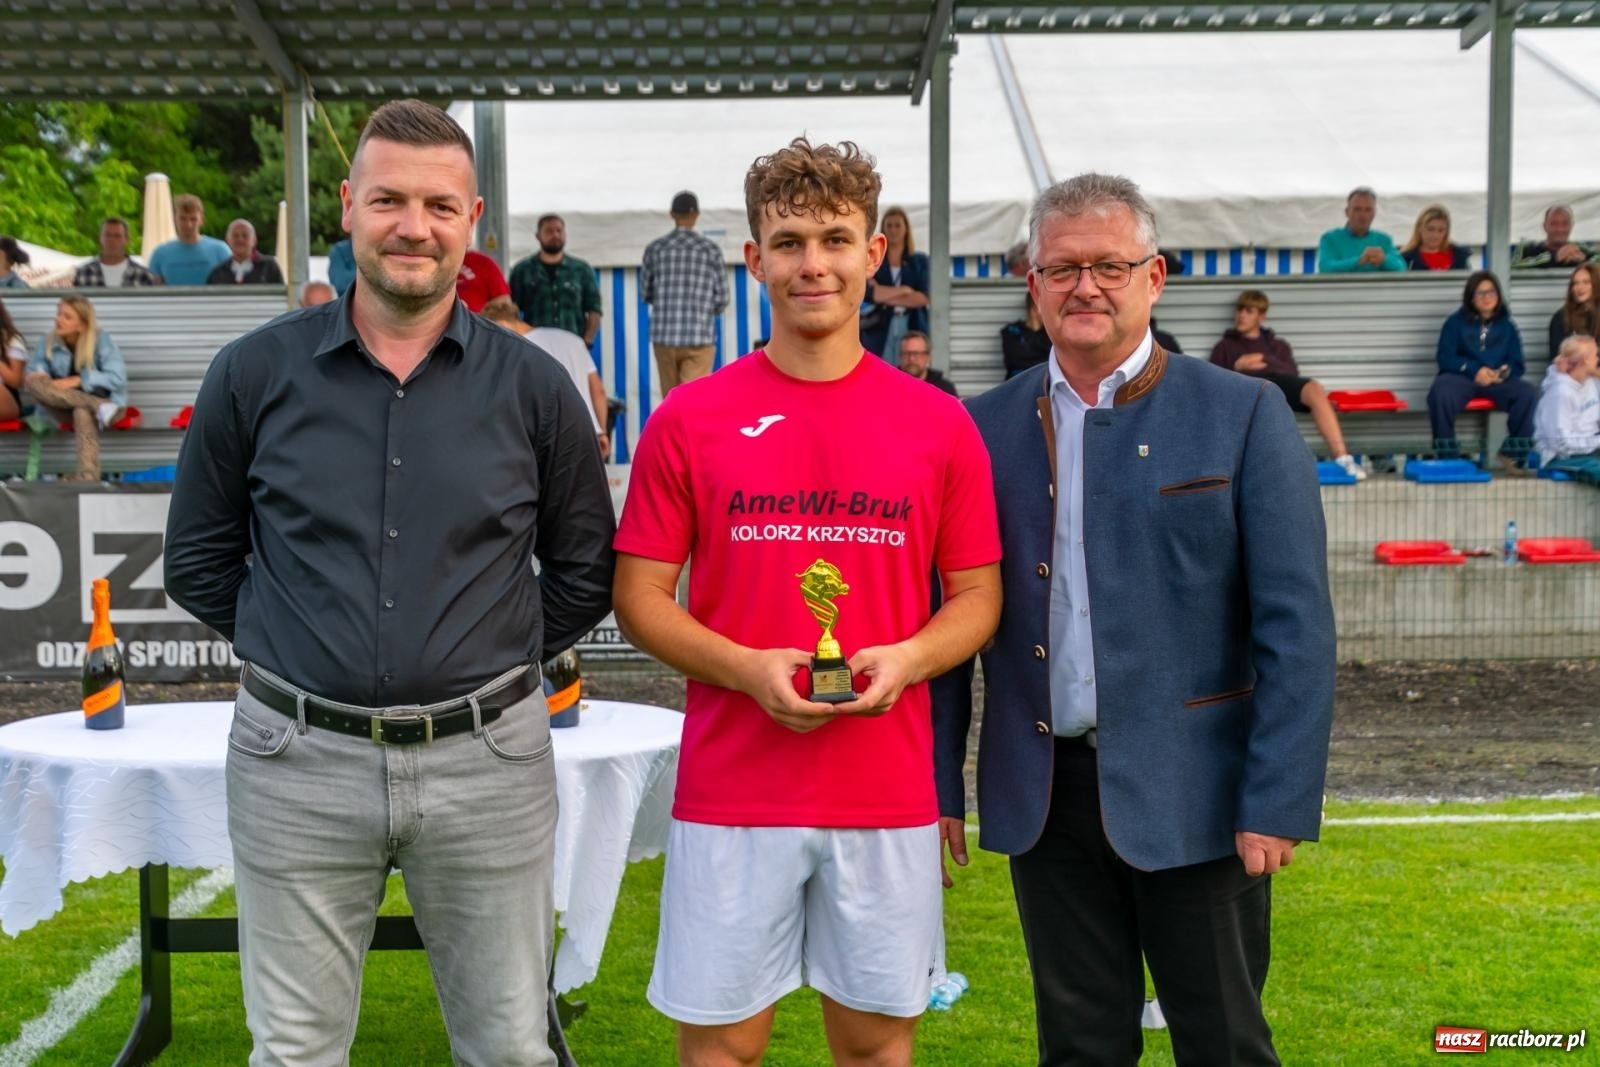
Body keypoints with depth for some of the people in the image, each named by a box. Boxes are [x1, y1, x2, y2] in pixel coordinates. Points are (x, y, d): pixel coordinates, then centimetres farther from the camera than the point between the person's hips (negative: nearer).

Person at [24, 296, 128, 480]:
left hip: (103, 399, -4)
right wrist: (35, 375, -18)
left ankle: (87, 479, -51)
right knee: (34, 382, -25)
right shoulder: (48, 342, 3)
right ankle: (100, 406, -35)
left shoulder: (101, 339, -7)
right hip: (64, 409, 4)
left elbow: (117, 379, -13)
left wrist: (78, 380, -20)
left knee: (83, 412, -40)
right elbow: (33, 371, 7)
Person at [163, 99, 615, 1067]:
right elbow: (198, 560, 10)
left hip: (486, 761, 0)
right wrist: (298, 645, 3)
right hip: (300, 760, 0)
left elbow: (585, 570, 11)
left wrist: (494, 659, 3)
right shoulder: (257, 374, 0)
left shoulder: (532, 388, 1)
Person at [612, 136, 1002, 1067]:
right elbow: (641, 597, 2)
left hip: (889, 789, 1)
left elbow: (977, 597, 8)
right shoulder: (688, 420, 0)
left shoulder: (940, 424, 3)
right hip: (730, 789, -1)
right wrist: (747, 669, -15)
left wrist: (908, 658, -12)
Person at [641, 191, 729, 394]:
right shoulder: (710, 249, -1)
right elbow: (721, 298, 1)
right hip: (699, 338, -2)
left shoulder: (655, 248, 3)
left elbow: (645, 293, 10)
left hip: (664, 336, 2)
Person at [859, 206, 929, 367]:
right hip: (879, 329, -1)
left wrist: (886, 296, -6)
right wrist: (904, 289, -7)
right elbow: (869, 293, -7)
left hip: (912, 329, 1)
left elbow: (923, 297, -1)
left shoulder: (919, 261, 11)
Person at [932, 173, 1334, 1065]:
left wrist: (1279, 801, -13)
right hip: (1043, 799, 3)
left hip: (1191, 798, -2)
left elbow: (1295, 626, -7)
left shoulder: (1245, 416, -4)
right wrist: (938, 784, 3)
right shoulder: (986, 427, 4)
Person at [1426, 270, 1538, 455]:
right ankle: (1445, 452, -25)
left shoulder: (1507, 326, 17)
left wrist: (1505, 372, -12)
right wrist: (1473, 370, -15)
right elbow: (1444, 357, 1)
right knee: (1440, 392, -38)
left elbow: (1517, 365, 13)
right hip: (1461, 377, -2)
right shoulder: (1456, 322, 10)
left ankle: (1514, 453, -15)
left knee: (1528, 393, -28)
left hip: (1498, 382, 2)